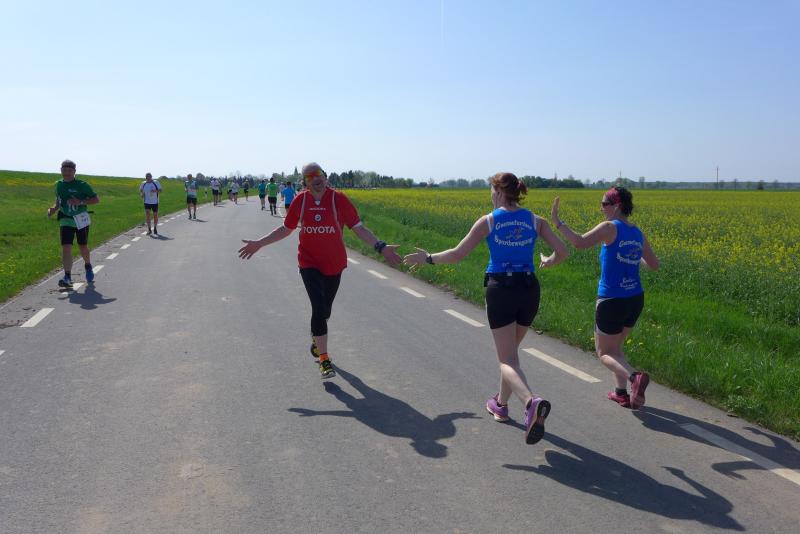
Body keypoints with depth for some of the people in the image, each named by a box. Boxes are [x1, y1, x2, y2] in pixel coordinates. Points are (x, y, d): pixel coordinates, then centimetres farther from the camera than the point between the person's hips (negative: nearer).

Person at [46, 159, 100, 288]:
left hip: (81, 220, -2)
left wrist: (80, 202, -20)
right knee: (66, 248, -11)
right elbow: (58, 201, 20)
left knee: (83, 247, 13)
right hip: (65, 221, 2)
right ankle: (67, 278, -14)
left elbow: (96, 199, -6)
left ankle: (88, 266, 43)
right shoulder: (58, 185, 6)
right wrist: (53, 209, -1)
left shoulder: (82, 185, -8)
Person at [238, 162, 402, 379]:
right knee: (319, 308, -13)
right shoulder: (300, 201, -4)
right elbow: (285, 229, 8)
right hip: (309, 262, 0)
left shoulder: (338, 199, -10)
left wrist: (380, 246, -23)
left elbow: (358, 227, -11)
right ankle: (324, 359, -4)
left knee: (325, 309, 15)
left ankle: (316, 336, 49)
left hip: (333, 263, 1)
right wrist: (259, 243, 3)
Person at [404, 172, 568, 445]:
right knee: (511, 349, 24)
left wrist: (428, 258, 11)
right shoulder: (536, 221, 5)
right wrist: (549, 262, 23)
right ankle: (501, 404, 36)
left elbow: (457, 254, -5)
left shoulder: (488, 221, -4)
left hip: (500, 290, -4)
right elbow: (562, 251, 0)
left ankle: (532, 402, -30)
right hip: (529, 291, 4)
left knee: (507, 360, -2)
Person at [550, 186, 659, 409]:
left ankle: (635, 377, -18)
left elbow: (580, 242, -29)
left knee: (604, 352, 8)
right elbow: (654, 265, 14)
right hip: (635, 300, 7)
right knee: (616, 345, 25)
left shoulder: (610, 227, -15)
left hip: (611, 301, -7)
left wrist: (557, 221, -21)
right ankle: (622, 393, 25)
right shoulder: (638, 234, 6)